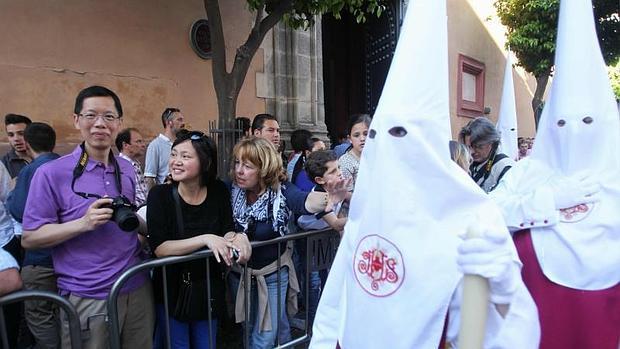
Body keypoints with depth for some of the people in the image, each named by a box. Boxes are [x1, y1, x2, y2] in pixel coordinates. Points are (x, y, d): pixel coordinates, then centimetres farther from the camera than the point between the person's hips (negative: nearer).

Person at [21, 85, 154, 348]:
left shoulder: (128, 170, 7)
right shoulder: (52, 173, -9)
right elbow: (29, 238, -8)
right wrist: (84, 223, -22)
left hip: (137, 289, 5)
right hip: (86, 299, -4)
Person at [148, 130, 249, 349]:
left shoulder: (219, 191, -6)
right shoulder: (160, 195, -14)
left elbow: (227, 232, -2)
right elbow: (159, 248, -20)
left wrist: (238, 237, -26)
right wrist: (205, 239, -30)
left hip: (210, 291, 3)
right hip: (173, 291, -3)